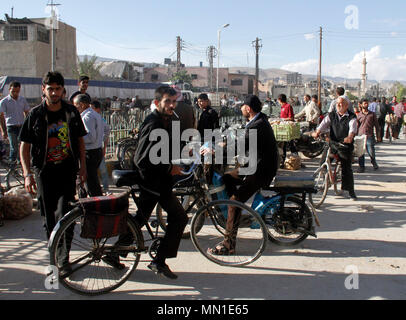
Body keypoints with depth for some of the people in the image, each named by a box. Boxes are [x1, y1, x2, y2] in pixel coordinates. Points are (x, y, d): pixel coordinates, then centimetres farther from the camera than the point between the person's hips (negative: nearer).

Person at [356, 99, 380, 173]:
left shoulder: (372, 114, 7)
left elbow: (376, 125, 9)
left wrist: (378, 135, 5)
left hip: (370, 136, -1)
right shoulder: (358, 115, 9)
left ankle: (374, 162, 26)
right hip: (360, 136, 1)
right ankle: (361, 166, 12)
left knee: (371, 151, -3)